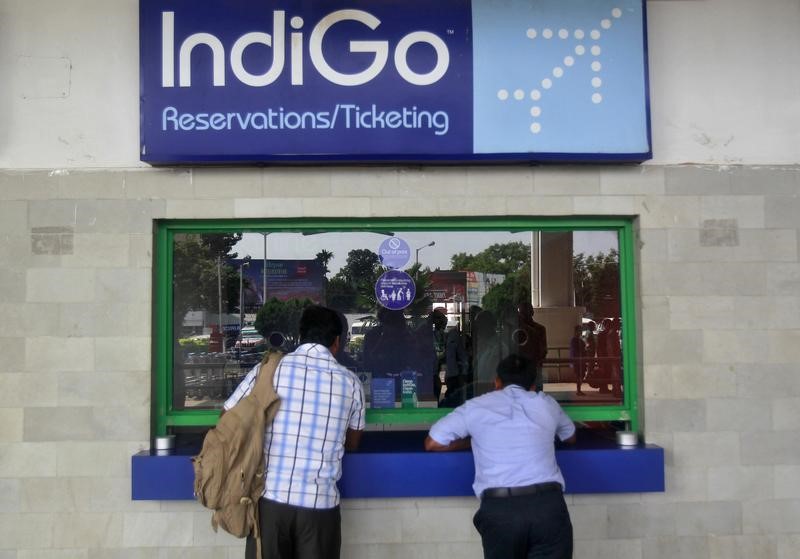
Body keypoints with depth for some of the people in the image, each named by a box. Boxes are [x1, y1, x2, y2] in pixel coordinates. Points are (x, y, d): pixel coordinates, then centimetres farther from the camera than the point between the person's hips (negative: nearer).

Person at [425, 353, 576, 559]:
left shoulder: (477, 406, 12)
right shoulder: (546, 403, 18)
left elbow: (432, 443, 15)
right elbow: (570, 437, 38)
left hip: (499, 508, -1)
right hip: (548, 504, 1)